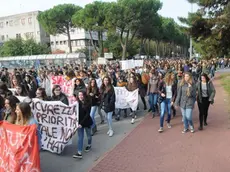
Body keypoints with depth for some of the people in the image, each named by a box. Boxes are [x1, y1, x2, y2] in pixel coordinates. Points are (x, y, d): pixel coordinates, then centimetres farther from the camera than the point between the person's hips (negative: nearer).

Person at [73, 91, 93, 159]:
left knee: (88, 135, 17)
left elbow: (87, 114, -17)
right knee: (80, 137, 0)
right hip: (79, 122, 2)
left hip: (87, 122, -1)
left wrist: (82, 123, -22)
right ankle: (79, 153, -1)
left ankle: (89, 145, 45)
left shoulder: (88, 103, -13)